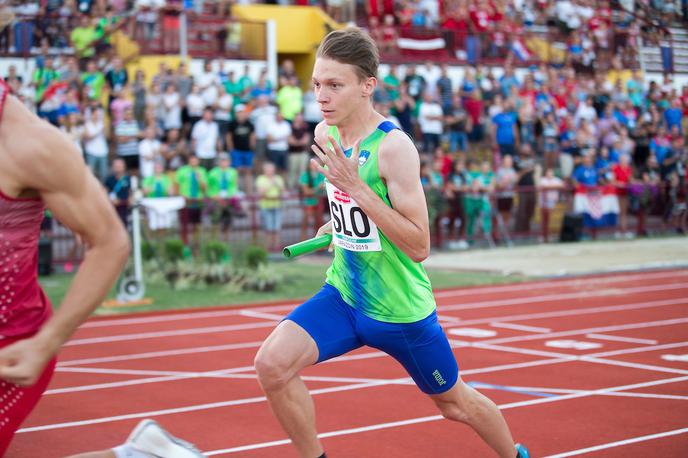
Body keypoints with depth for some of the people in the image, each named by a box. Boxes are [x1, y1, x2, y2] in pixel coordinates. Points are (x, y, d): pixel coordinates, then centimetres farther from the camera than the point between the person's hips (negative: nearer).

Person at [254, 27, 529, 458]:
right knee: (272, 363, -19)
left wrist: (355, 186, -31)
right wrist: (336, 223, 6)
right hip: (343, 294, 5)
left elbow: (419, 247, -27)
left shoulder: (393, 147, -23)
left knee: (456, 404, 15)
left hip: (401, 309, -5)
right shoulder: (326, 134, -2)